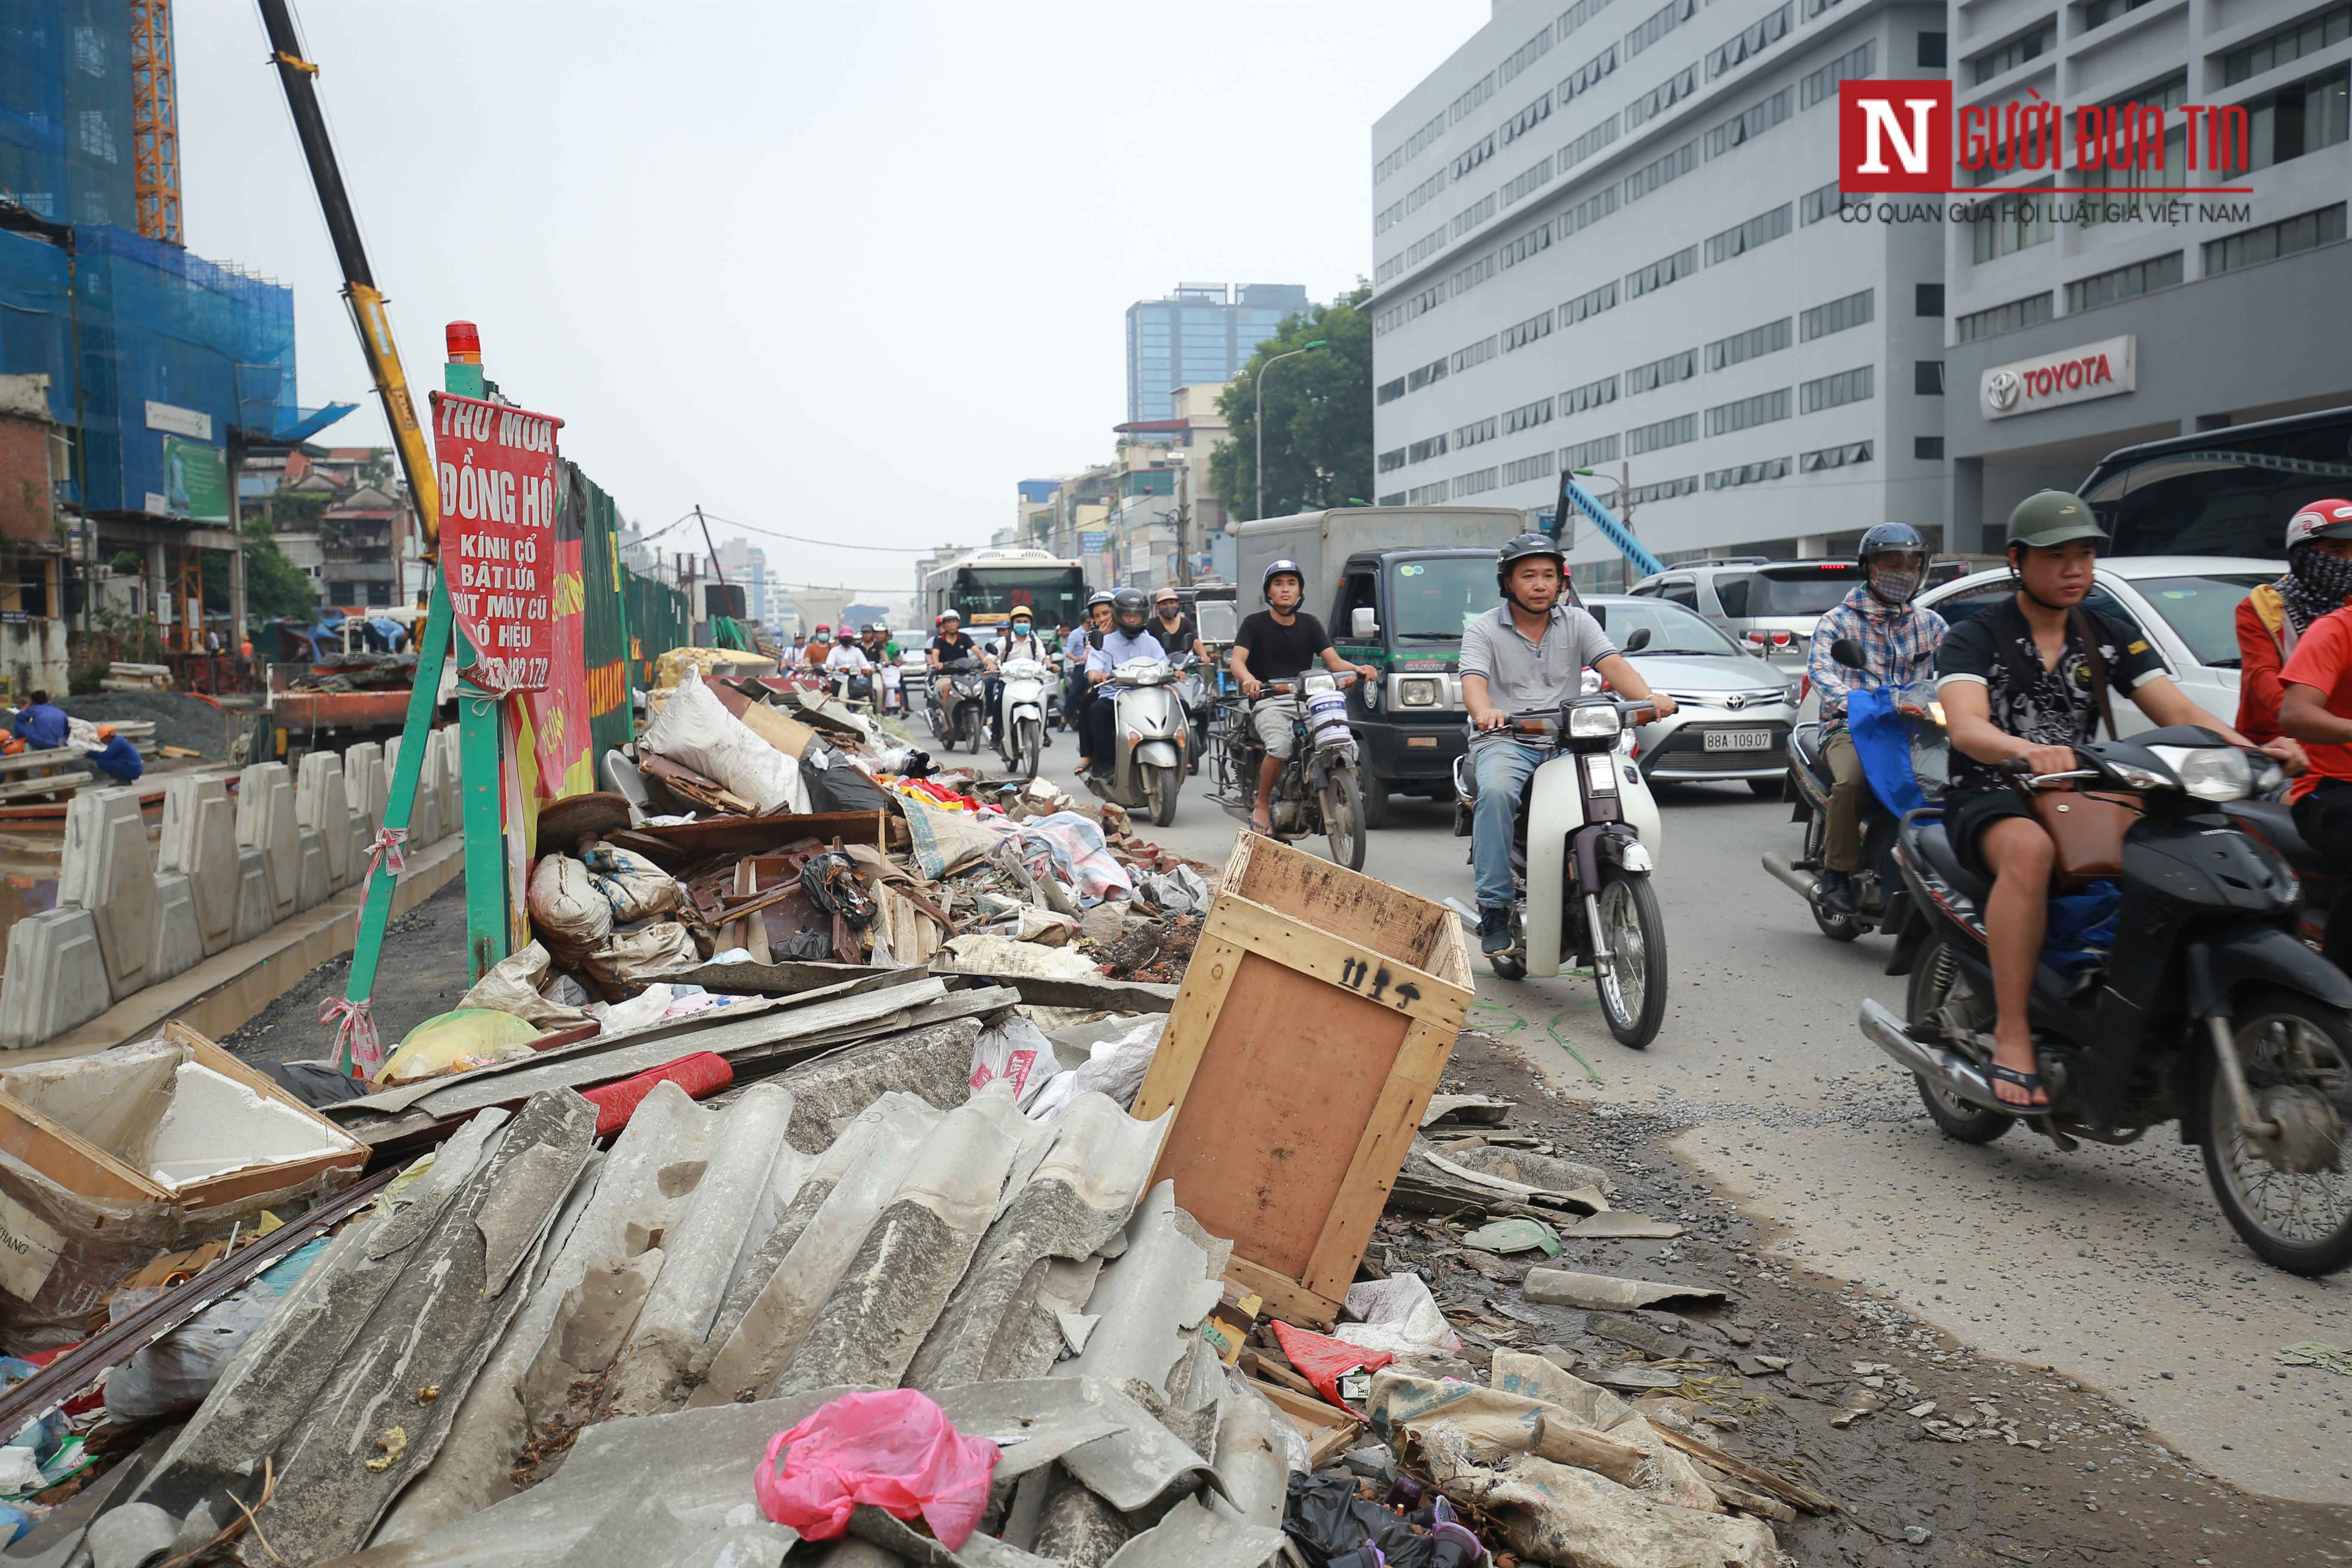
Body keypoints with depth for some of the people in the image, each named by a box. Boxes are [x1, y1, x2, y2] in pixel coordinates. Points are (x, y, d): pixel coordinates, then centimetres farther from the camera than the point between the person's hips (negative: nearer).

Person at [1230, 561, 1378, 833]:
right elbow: (1237, 660, -9)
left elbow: (1333, 661, 5)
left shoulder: (1310, 624, 16)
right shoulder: (1255, 623, 5)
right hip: (1269, 701, -4)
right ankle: (1261, 804, -14)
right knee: (1281, 745, -34)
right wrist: (1248, 679, -33)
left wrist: (1357, 669, -17)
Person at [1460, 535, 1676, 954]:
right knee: (1496, 792, -34)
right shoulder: (1483, 630, 6)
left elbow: (1611, 663, -2)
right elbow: (1473, 680, -11)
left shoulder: (1578, 622, 13)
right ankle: (1494, 908, -28)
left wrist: (1648, 696, -23)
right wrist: (1484, 712, -36)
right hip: (1504, 740, -2)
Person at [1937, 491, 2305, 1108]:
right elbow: (1966, 726, -23)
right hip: (1991, 799, -5)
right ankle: (2011, 1037, -35)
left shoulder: (2112, 636, 11)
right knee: (2030, 849, -39)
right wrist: (2027, 750, -45)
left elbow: (2180, 712, 0)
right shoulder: (1975, 637, -4)